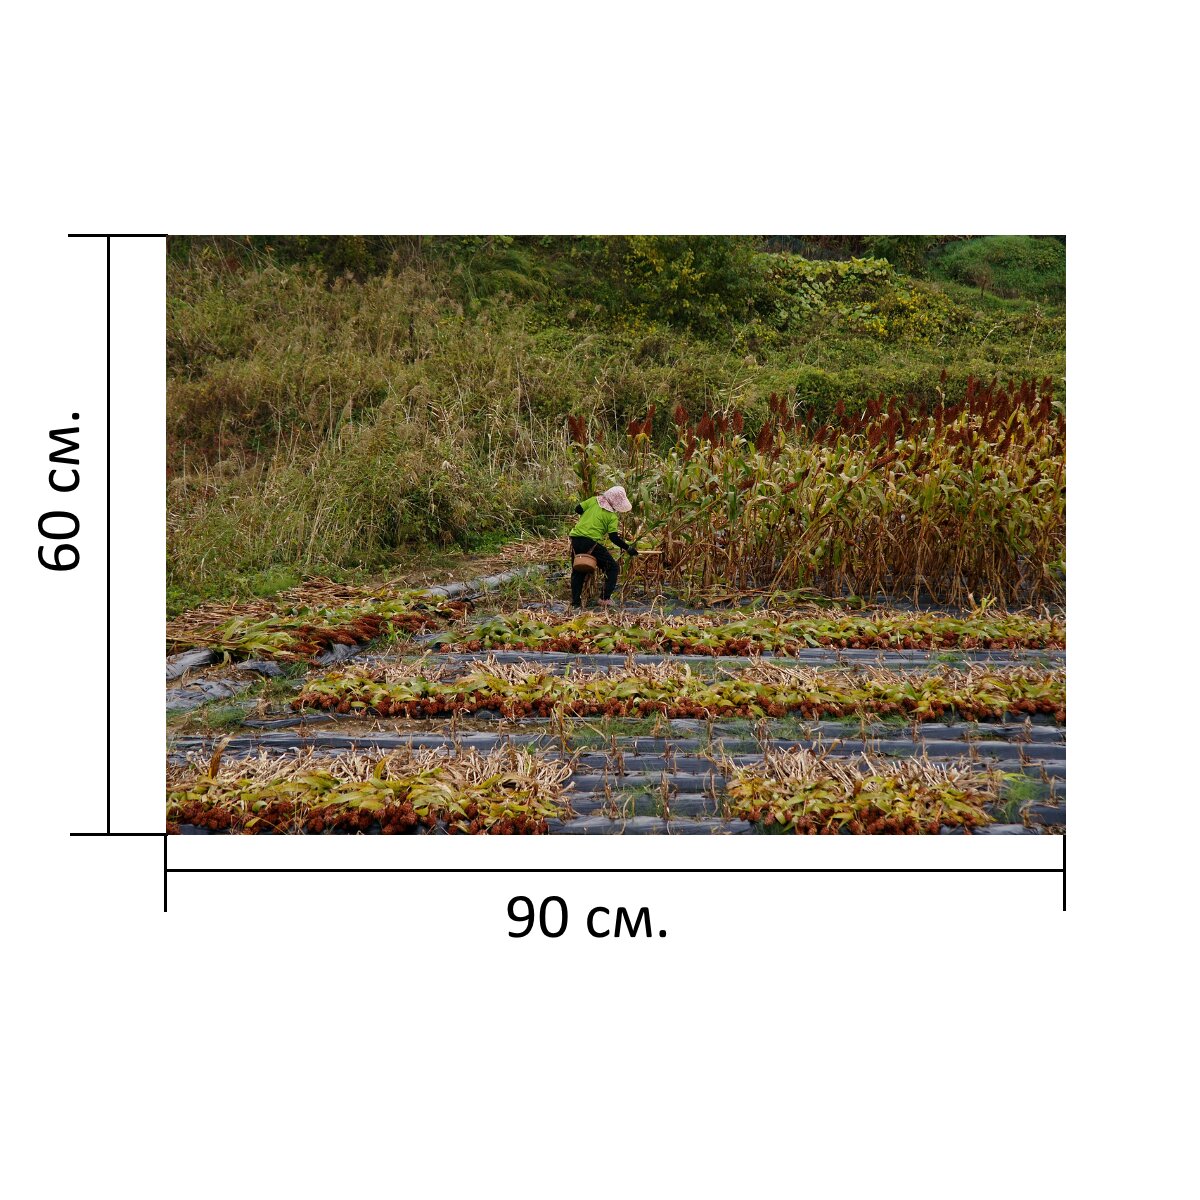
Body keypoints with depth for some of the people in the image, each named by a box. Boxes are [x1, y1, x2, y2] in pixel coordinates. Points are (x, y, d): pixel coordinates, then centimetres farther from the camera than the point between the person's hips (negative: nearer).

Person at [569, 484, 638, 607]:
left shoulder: (594, 500, 8)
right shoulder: (612, 516, -3)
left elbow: (577, 509, 11)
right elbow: (614, 537, -6)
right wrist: (628, 548, 3)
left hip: (575, 538, 6)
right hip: (590, 542, -6)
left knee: (578, 571, 20)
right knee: (612, 568, 9)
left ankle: (575, 602, 18)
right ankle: (606, 598, 1)